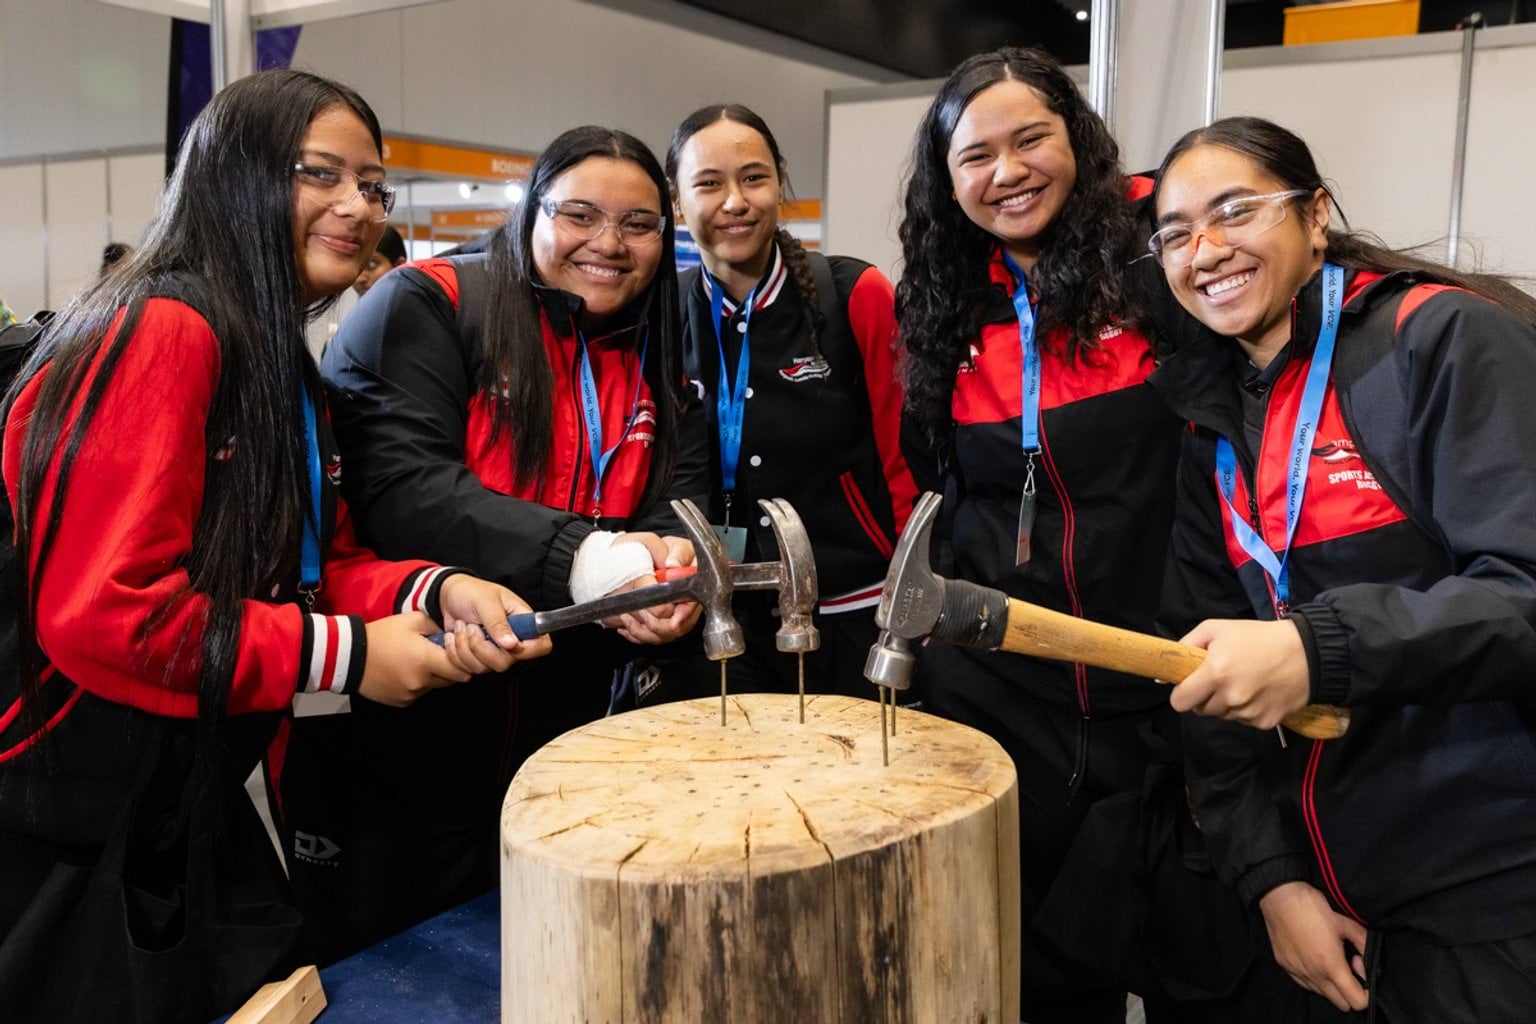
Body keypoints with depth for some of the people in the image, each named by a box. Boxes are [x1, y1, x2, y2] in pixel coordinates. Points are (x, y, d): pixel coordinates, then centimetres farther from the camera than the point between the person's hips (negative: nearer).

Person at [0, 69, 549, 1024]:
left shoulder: (282, 361, 10)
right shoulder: (161, 334, -21)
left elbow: (314, 565, 8)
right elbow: (102, 613, -27)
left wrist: (435, 593, -12)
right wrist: (345, 655, -20)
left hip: (205, 801, 9)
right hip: (85, 827, -9)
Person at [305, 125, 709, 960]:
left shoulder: (660, 361, 10)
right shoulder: (424, 307, -9)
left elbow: (681, 509, 3)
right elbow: (402, 492, -22)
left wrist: (674, 566, -22)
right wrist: (582, 560, -32)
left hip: (574, 730, 5)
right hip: (410, 728, -5)